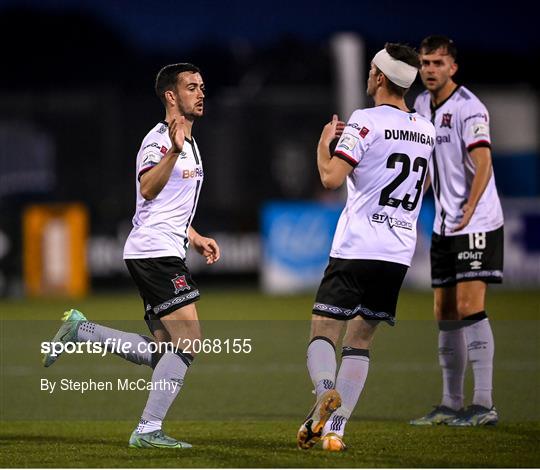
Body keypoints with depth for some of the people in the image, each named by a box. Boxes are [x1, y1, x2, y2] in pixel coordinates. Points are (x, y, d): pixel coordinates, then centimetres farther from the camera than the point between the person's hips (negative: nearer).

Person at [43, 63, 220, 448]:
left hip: (165, 254, 10)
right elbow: (148, 189, -30)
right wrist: (174, 150, -42)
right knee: (188, 342, -14)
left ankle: (80, 331, 13)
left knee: (164, 351, 7)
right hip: (154, 253, -10)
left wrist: (195, 238, 25)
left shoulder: (189, 144, 21)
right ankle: (148, 430, -12)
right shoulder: (159, 139, -10)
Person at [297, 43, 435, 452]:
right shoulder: (427, 131, 12)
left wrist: (324, 143, 4)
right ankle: (335, 428, 5)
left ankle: (326, 392, -29)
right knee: (360, 340, 11)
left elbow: (331, 178, -17)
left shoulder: (366, 122, -9)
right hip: (400, 252, 5)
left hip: (357, 249, -5)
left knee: (323, 330, 0)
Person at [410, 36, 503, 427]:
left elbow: (482, 162, -23)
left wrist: (469, 209, -31)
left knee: (469, 307, -14)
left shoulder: (469, 108, -14)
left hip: (477, 222, -8)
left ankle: (484, 405, -13)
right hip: (444, 225, 8)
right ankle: (452, 404, 13)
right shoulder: (422, 105, 11)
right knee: (445, 314, 8)